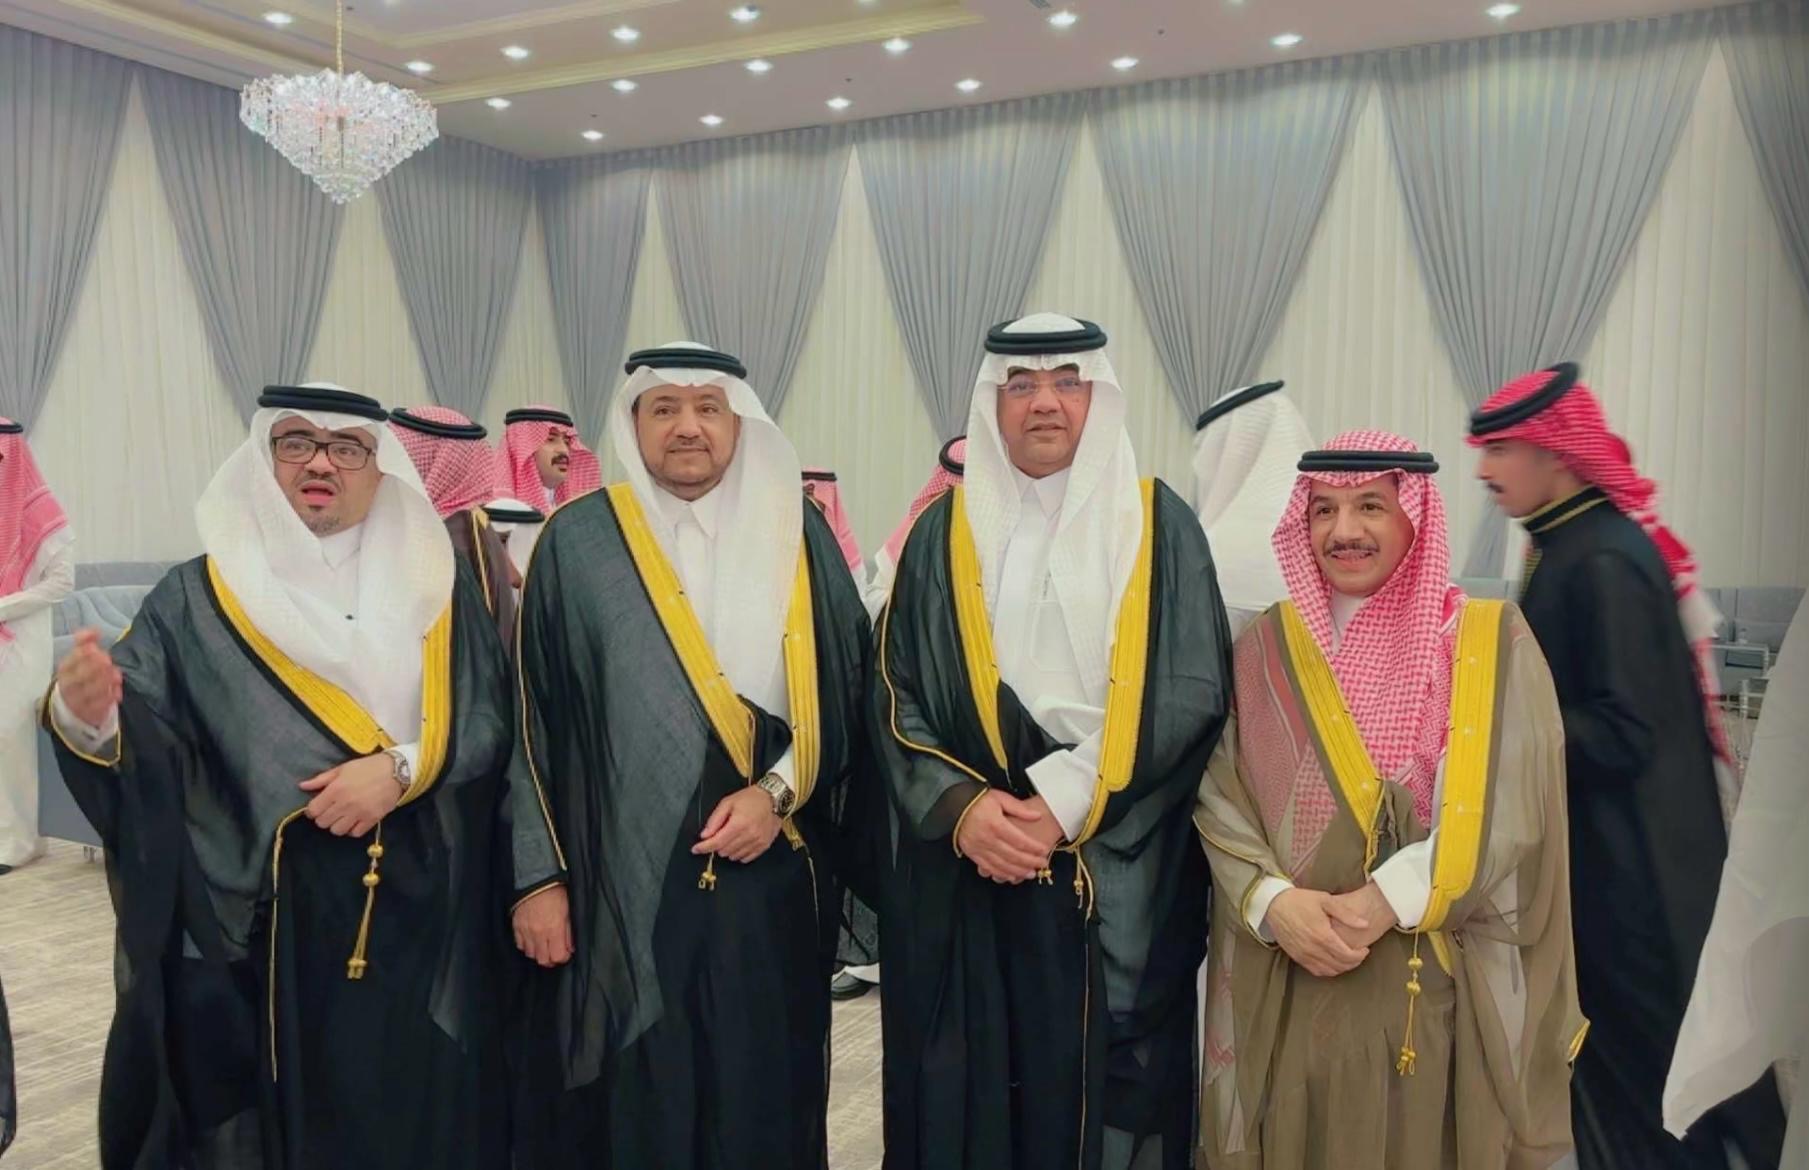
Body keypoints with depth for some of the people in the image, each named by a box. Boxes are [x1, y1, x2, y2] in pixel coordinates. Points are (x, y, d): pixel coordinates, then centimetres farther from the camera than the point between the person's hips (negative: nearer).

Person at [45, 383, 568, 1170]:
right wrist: (86, 716, -32)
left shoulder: (437, 585, 4)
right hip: (268, 914, -1)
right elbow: (141, 727, -11)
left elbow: (490, 723, -2)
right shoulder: (198, 598, 1)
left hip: (426, 904, 1)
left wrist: (400, 767, -18)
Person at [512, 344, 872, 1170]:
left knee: (763, 1102, 11)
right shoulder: (577, 543, 1)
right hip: (623, 886, -1)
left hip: (771, 880, 2)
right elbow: (540, 719, 1)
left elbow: (845, 687, 4)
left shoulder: (795, 535, 5)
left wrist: (777, 791, -9)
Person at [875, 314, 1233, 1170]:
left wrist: (1067, 804, -15)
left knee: (1100, 1088, 5)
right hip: (963, 872, 2)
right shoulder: (944, 532, 8)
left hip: (1115, 874, -1)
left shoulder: (1157, 527, 2)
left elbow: (1190, 693, -6)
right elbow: (897, 694, 4)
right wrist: (960, 806, -13)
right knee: (966, 1095, 9)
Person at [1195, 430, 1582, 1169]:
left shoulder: (1492, 643, -1)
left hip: (1445, 988, -1)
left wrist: (1389, 902, -18)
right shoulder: (1266, 648, 4)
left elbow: (1510, 813, -9)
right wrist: (1274, 902, -17)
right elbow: (1219, 801, -1)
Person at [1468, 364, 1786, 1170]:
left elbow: (1622, 734, -24)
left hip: (1628, 868, -9)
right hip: (1605, 856, 9)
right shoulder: (1573, 546, 7)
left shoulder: (1602, 561, -22)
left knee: (1647, 1060, 7)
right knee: (1611, 1051, 21)